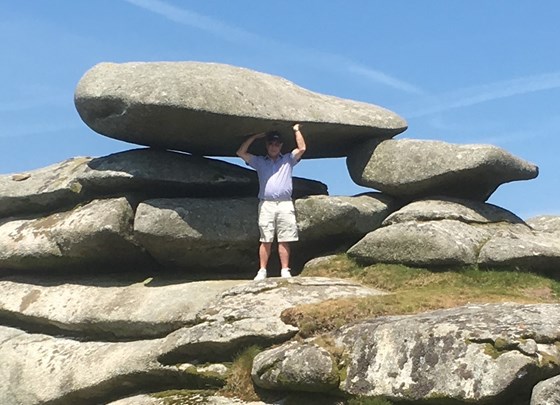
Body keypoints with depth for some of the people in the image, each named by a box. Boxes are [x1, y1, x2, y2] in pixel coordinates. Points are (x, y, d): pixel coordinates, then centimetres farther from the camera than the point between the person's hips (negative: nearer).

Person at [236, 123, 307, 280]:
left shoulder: (288, 159, 17)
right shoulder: (259, 161, 18)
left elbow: (302, 148, 6)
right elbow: (241, 153, 11)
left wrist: (296, 130, 11)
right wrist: (255, 136, 11)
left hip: (285, 204, 0)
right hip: (266, 204, 0)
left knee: (284, 240, -2)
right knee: (266, 240, -3)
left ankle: (285, 271, 0)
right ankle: (262, 271, -2)